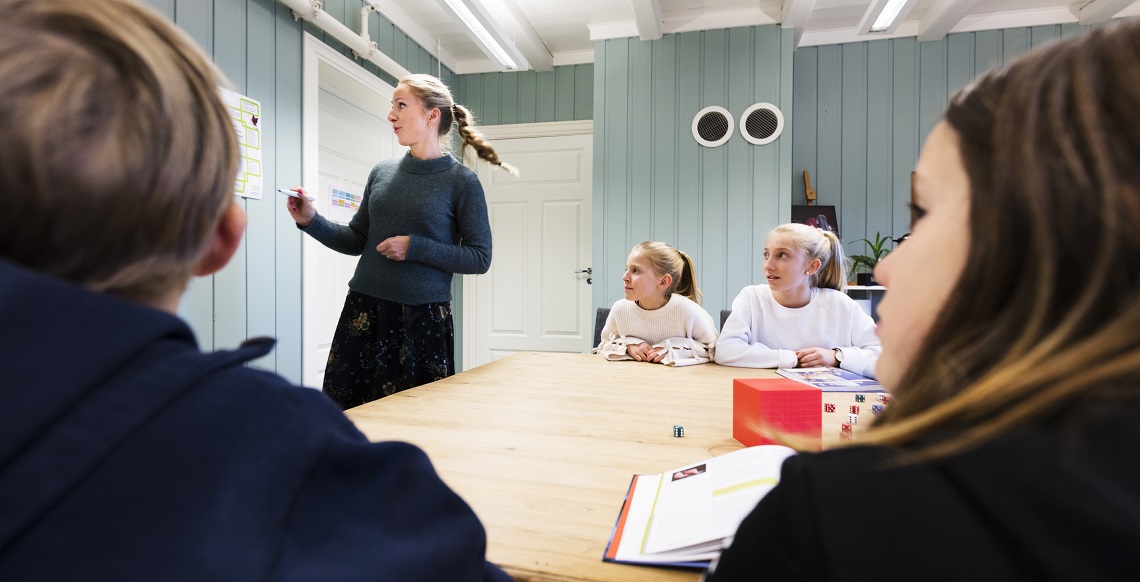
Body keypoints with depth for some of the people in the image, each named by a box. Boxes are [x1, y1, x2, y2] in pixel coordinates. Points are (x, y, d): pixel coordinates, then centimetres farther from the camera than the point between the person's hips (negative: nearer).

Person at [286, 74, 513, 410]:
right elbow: (357, 240, 14)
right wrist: (312, 221, -1)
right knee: (345, 408, 10)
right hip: (363, 311, 4)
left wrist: (415, 248, -15)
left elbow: (480, 258, -8)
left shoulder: (461, 182, -5)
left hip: (422, 318, -4)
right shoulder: (382, 172, 9)